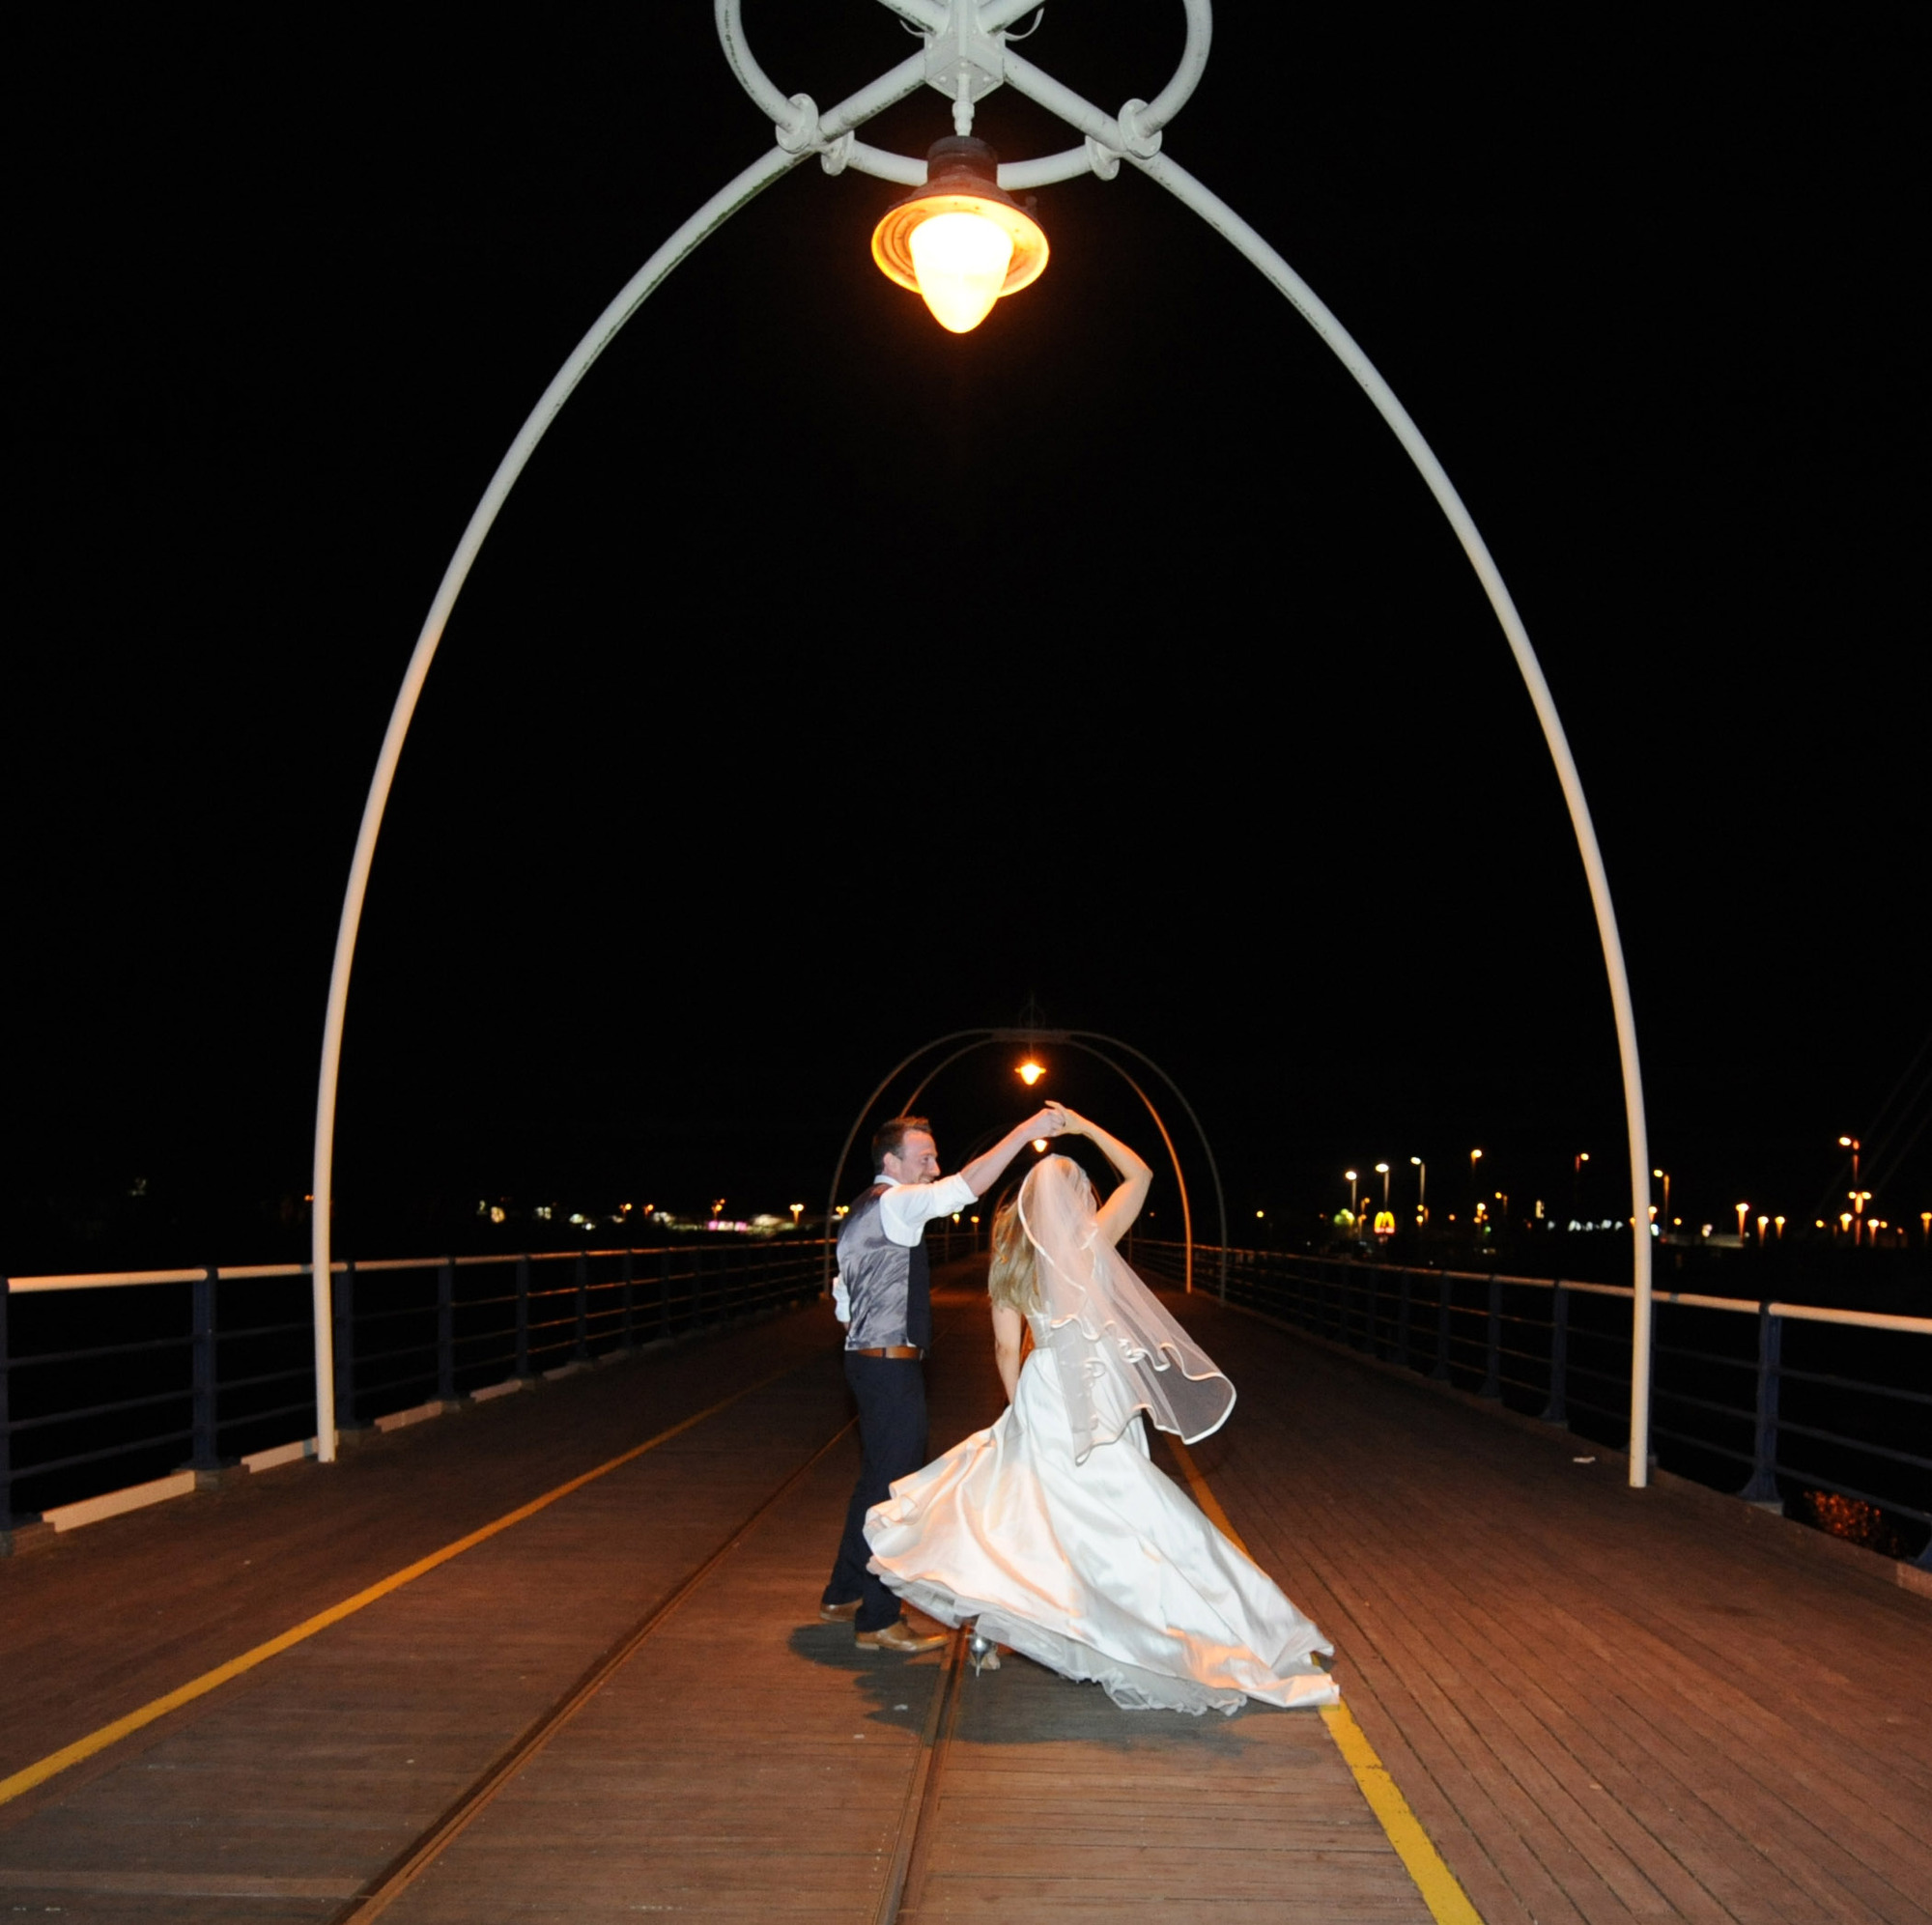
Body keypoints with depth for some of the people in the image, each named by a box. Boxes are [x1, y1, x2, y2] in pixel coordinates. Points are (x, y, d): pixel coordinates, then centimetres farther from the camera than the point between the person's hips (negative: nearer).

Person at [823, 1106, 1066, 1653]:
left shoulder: (859, 1217, 15)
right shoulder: (894, 1205, -15)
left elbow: (843, 1304, 20)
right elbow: (969, 1186, -29)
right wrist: (1028, 1129, -30)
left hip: (868, 1359, 10)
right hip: (892, 1367, -10)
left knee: (876, 1479, 20)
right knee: (893, 1487, -2)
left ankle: (844, 1595, 31)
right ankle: (878, 1621, 6)